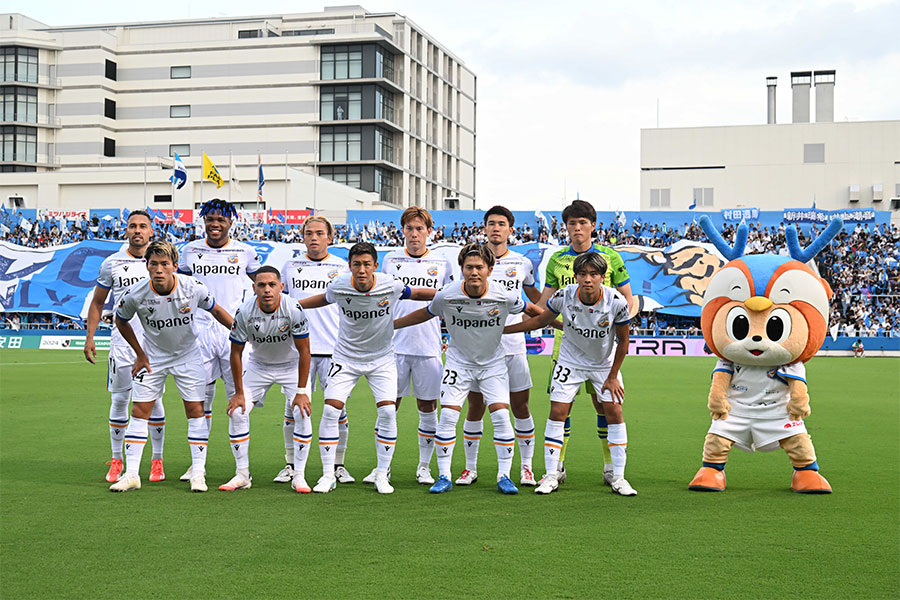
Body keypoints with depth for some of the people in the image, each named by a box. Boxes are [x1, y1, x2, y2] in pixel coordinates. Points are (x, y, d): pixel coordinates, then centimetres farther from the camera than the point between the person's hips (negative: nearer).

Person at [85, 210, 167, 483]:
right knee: (119, 400, 3)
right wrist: (89, 336, 7)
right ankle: (116, 461, 13)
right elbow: (97, 302, 14)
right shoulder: (112, 263, 5)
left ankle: (157, 461, 11)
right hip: (122, 340, 1)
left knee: (154, 399, 1)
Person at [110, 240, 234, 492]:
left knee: (196, 411, -4)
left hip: (188, 355, 0)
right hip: (152, 358, 0)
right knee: (139, 412, -3)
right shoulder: (136, 295, -21)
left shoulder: (193, 287, -22)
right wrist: (140, 354, 1)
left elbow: (215, 310, -1)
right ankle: (131, 474, 4)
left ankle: (198, 472, 4)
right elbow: (121, 321, 0)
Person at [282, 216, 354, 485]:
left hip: (334, 348, -1)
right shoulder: (291, 266, 11)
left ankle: (338, 465, 9)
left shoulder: (342, 267, 7)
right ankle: (291, 464, 13)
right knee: (294, 407, 1)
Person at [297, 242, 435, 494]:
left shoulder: (390, 285, -18)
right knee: (331, 410, -11)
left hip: (382, 358, 0)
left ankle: (382, 474, 4)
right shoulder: (339, 286, -15)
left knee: (388, 411, -12)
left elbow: (417, 293, 1)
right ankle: (328, 475, 2)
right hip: (346, 357, 0)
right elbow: (323, 298, 8)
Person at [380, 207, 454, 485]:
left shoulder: (442, 263, 6)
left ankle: (424, 467, 16)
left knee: (428, 407, 4)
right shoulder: (390, 260, 7)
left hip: (429, 347, 0)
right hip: (395, 345, 0)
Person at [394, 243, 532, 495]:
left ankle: (504, 477, 4)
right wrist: (389, 325, 8)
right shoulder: (447, 295, -17)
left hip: (493, 363, 0)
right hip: (458, 361, 0)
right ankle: (444, 477, 4)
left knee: (501, 416, -10)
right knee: (448, 416, -9)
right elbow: (426, 314, 4)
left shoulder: (504, 296, -18)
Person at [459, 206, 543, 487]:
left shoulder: (522, 263, 7)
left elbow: (537, 299, 22)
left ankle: (526, 467, 12)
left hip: (513, 345, 1)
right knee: (475, 406, 2)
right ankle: (470, 468, 14)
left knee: (520, 405, 2)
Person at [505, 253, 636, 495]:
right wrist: (501, 329, -3)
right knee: (557, 413, -7)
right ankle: (551, 476, 3)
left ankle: (618, 478, 4)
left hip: (605, 364, 0)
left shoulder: (617, 302, -24)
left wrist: (613, 376, -6)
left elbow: (623, 341, -9)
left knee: (614, 412, -8)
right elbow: (541, 320, -3)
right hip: (570, 361, 0)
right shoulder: (563, 297, -23)